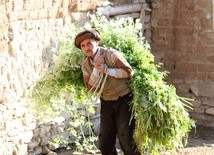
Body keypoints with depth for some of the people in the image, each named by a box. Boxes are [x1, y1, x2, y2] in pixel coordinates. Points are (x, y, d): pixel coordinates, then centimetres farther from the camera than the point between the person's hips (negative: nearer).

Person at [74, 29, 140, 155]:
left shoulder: (111, 54, -15)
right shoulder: (86, 65, 2)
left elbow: (129, 71, -20)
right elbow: (90, 87, -6)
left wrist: (107, 70, -23)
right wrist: (96, 69, -20)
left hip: (123, 99, -6)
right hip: (106, 102, 6)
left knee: (125, 139, -8)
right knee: (104, 142, 6)